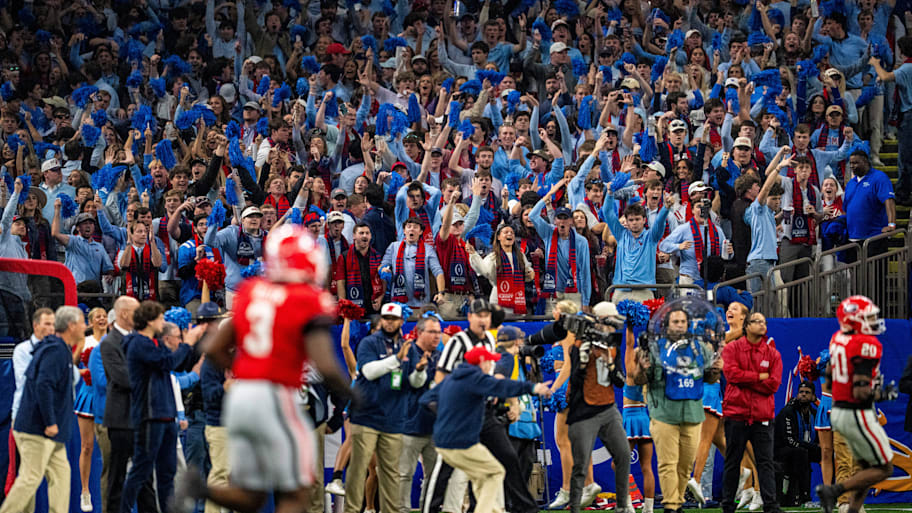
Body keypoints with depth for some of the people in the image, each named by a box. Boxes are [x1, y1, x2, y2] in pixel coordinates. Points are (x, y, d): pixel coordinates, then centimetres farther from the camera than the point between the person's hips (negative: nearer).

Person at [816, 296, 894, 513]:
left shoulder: (837, 338, 5)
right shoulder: (866, 346, -21)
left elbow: (829, 374, 20)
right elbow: (860, 392, -25)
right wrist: (877, 391, -6)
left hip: (838, 412, 9)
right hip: (858, 415, -9)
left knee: (867, 468, 18)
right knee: (884, 469, 4)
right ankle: (834, 490, -6)